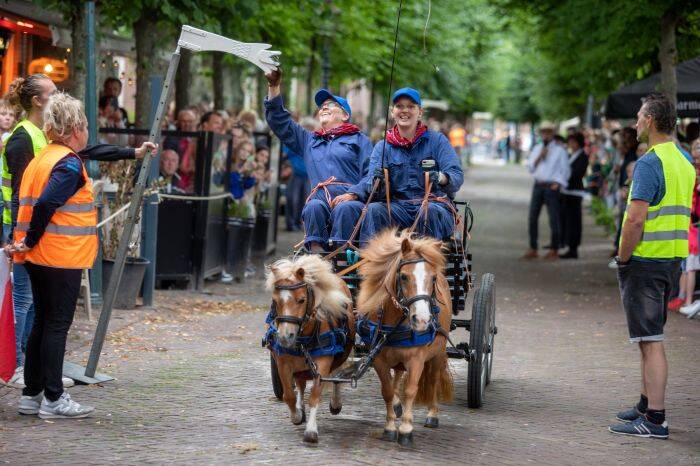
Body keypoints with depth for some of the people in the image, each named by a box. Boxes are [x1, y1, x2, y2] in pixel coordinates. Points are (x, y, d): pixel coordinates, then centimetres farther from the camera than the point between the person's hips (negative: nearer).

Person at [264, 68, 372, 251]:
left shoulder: (359, 140, 21)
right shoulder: (309, 140, 34)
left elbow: (371, 175, 7)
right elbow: (279, 122, 31)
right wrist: (274, 86, 22)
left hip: (351, 200, -2)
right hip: (320, 199, 2)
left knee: (345, 209, -38)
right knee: (314, 207, -34)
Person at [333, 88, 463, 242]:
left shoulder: (437, 140, 8)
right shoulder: (383, 147, 15)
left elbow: (457, 175, -5)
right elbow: (371, 177, -1)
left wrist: (441, 178, -31)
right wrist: (352, 194, -26)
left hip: (435, 203, -2)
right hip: (399, 206, 2)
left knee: (430, 211, -36)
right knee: (374, 209, -28)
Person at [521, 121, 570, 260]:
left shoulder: (559, 150, 0)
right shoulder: (537, 149, 14)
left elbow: (565, 170, -1)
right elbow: (531, 167, 7)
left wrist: (558, 184, -11)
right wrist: (540, 156, -6)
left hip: (552, 186, -5)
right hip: (538, 186, 5)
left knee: (553, 220, -3)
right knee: (532, 218, 3)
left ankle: (554, 251, 5)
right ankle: (533, 250, 10)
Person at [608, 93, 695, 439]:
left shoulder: (649, 163, -17)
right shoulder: (685, 160, 12)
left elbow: (635, 219, -23)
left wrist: (623, 259, -12)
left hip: (646, 260, -9)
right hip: (673, 259, 9)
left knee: (650, 340, -9)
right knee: (650, 337, 20)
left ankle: (655, 419, -10)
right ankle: (647, 404, 29)